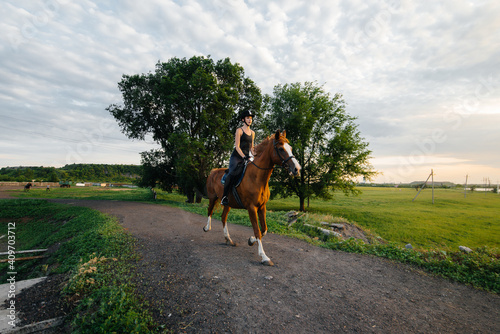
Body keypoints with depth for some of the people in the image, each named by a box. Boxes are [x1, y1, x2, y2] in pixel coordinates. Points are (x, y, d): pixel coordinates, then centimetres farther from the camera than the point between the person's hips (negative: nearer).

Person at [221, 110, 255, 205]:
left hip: (246, 158, 8)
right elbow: (237, 146, -8)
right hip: (236, 157, -8)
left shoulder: (252, 133, 19)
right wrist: (244, 156, -21)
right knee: (233, 173, -27)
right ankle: (224, 196, -23)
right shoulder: (239, 130, 1)